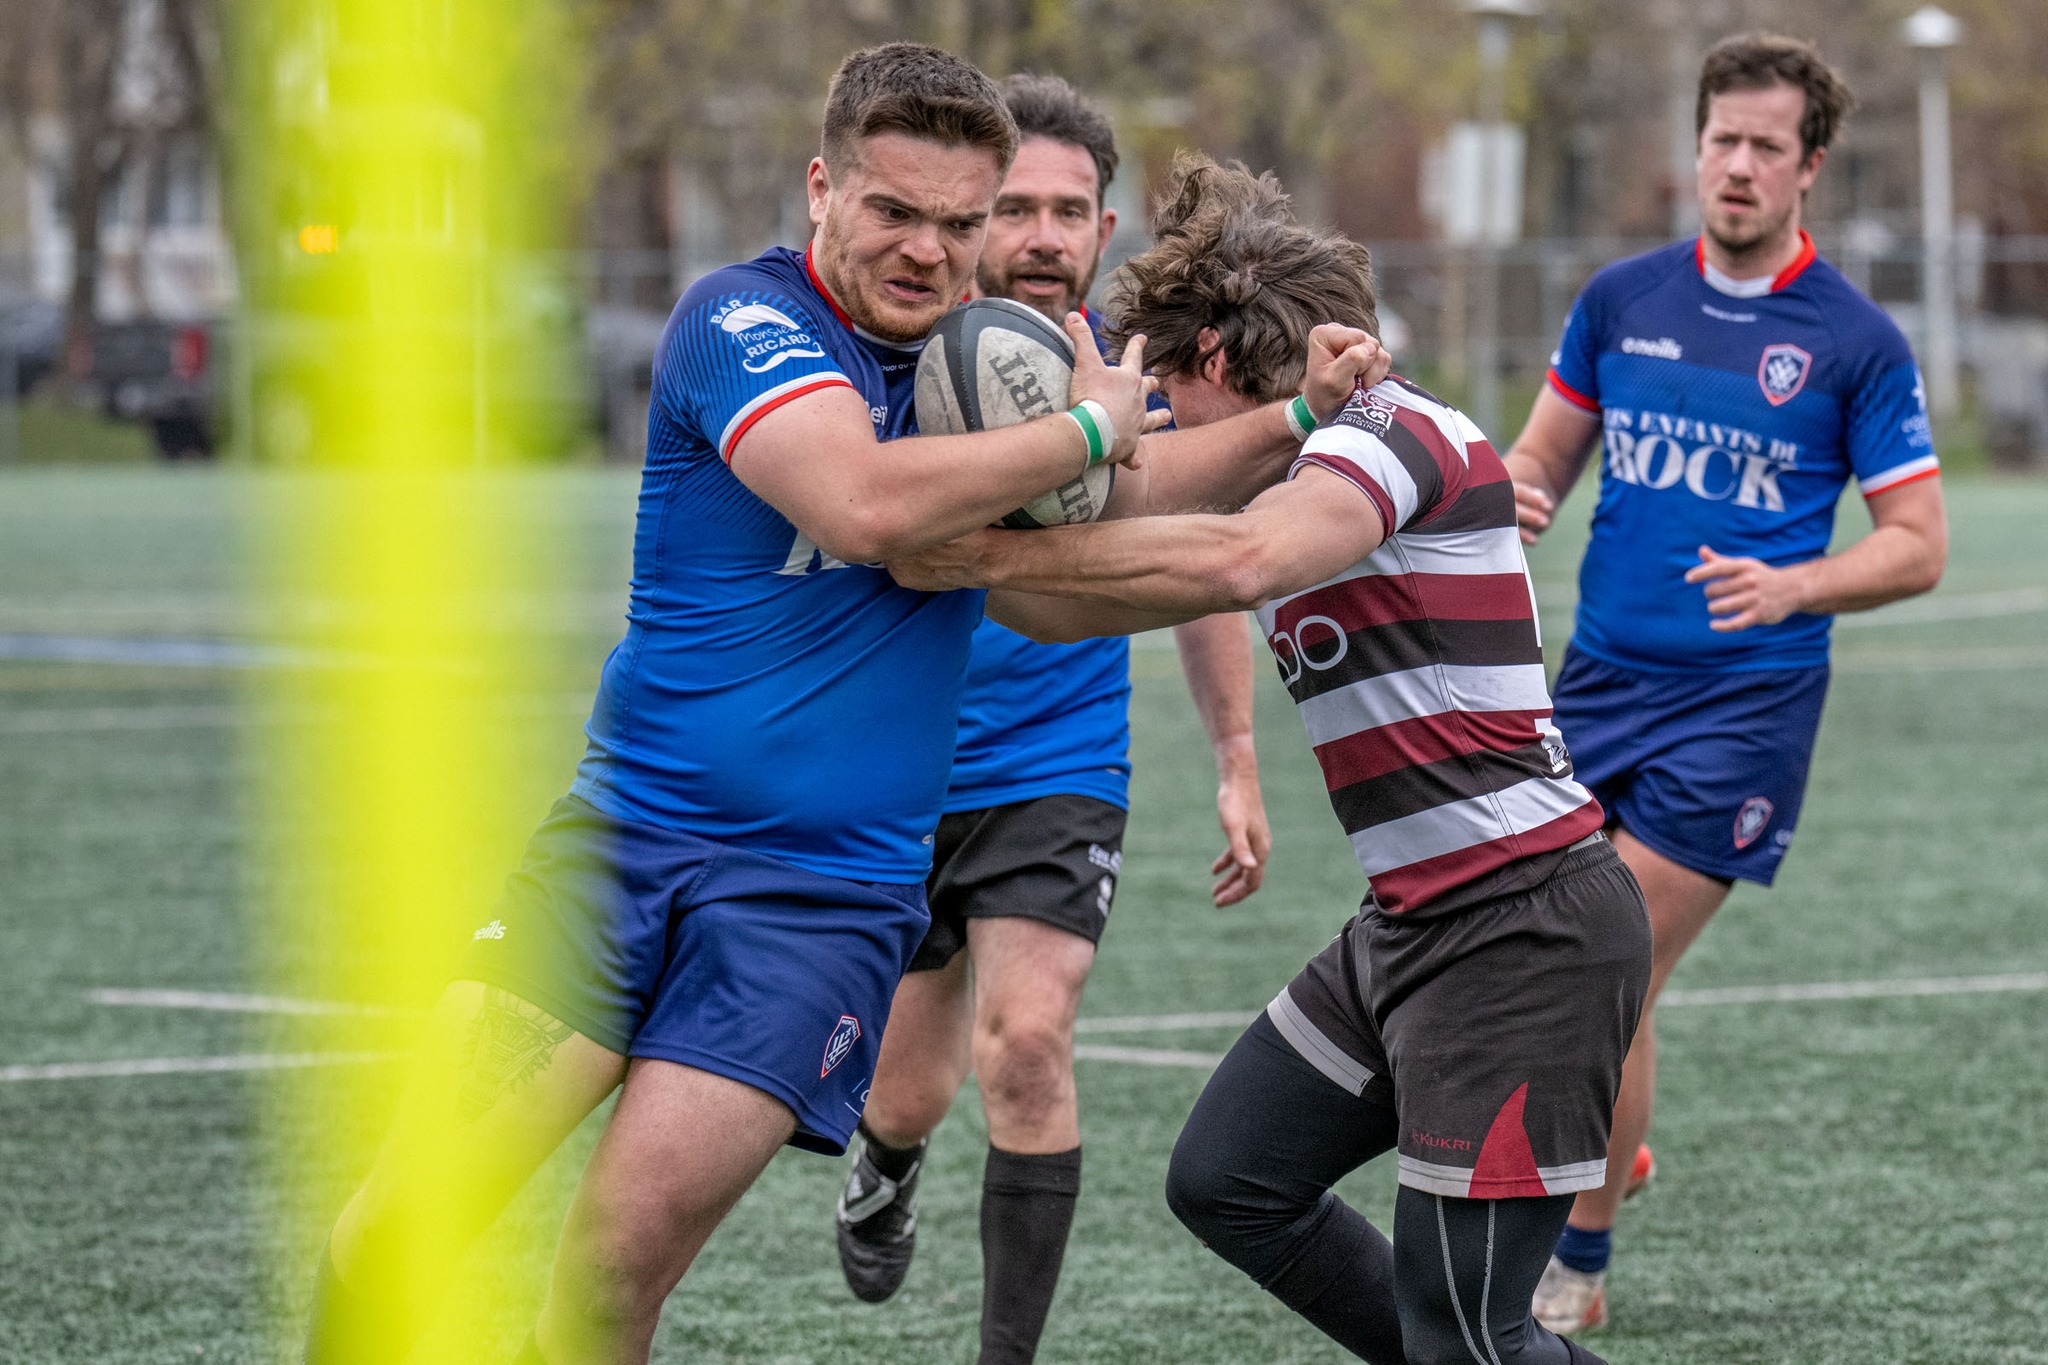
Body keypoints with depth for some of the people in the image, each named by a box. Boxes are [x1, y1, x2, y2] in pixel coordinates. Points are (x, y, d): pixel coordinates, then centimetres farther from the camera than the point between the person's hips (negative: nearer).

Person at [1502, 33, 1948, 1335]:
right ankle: (1607, 1150, 31)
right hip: (1600, 680, 4)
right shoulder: (1623, 299, 6)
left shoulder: (1858, 342, -5)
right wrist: (1518, 499, -8)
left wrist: (1790, 587, -20)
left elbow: (1918, 544, -3)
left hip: (1742, 703, -4)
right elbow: (1545, 454, 16)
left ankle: (1577, 1270, 7)